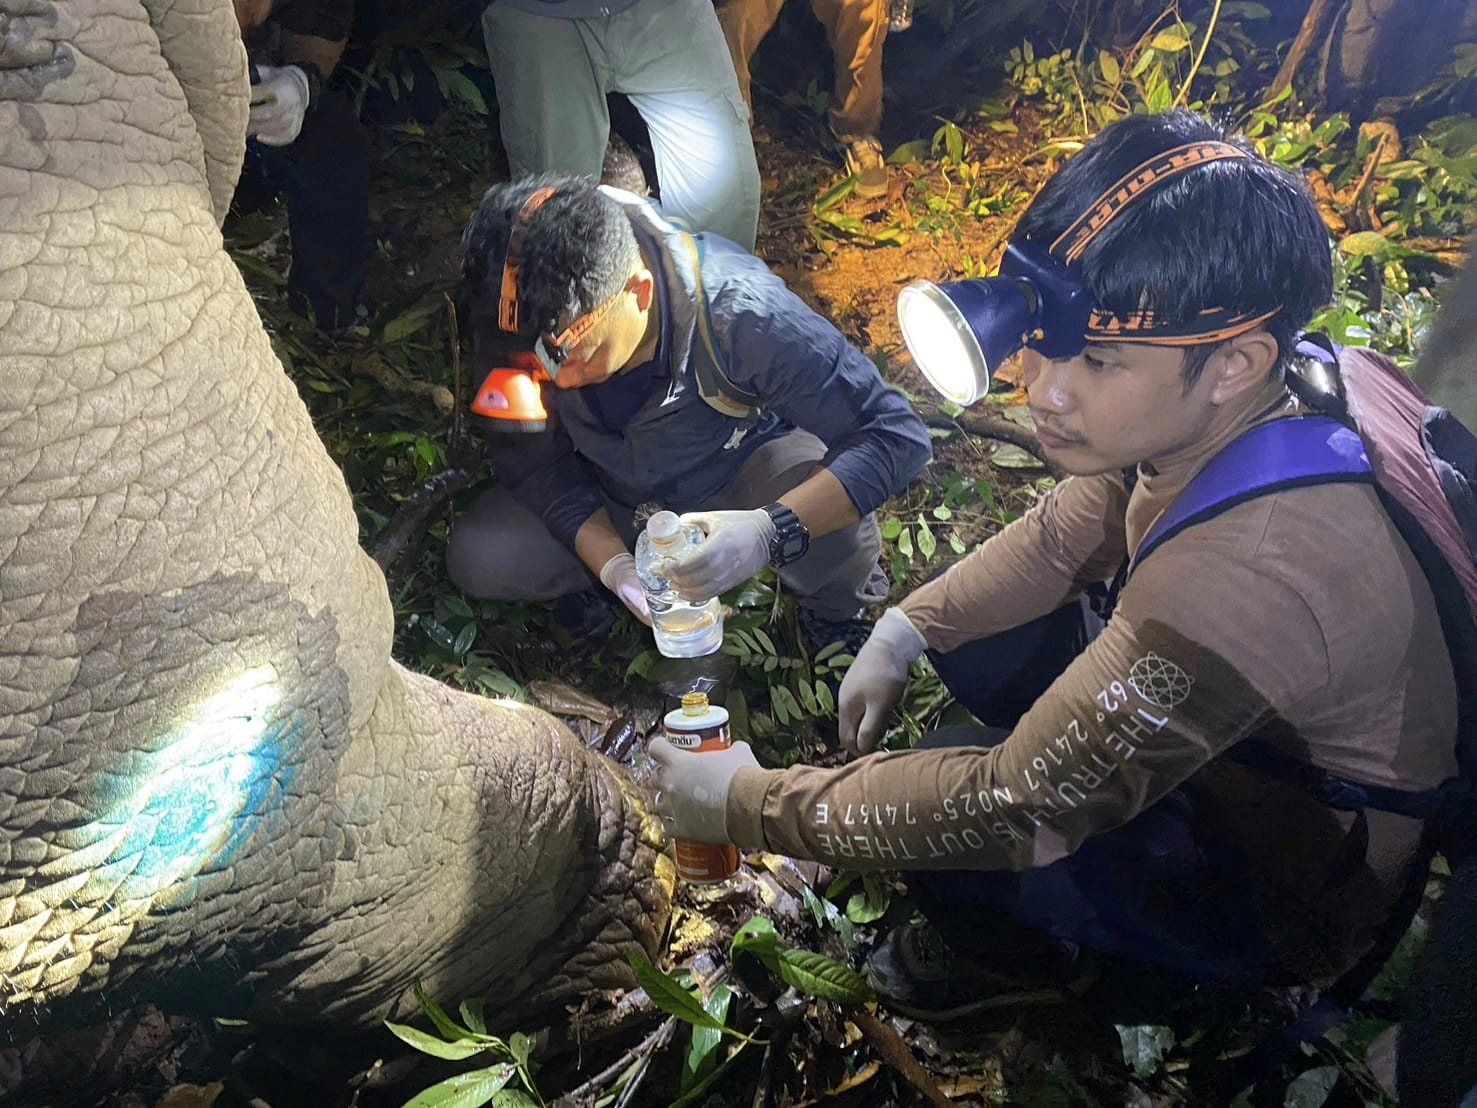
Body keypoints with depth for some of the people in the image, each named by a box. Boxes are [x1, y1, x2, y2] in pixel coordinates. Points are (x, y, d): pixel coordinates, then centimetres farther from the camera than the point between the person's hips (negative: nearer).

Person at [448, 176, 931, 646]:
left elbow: (899, 436, -35)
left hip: (741, 474, -2)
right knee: (477, 559, -19)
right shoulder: (518, 324, -27)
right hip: (610, 494, 3)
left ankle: (835, 614, 2)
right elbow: (533, 461, -13)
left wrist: (770, 531, -49)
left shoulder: (737, 313, -37)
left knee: (834, 538, -35)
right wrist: (613, 563, -29)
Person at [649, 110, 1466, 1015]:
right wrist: (903, 631, -8)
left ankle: (1013, 946, 16)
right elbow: (1065, 537, 1)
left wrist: (750, 804, -25)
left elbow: (1007, 806, -35)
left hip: (1292, 895, -7)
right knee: (974, 635, 2)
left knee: (948, 814, -19)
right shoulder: (1206, 415, -18)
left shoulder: (1246, 580, -43)